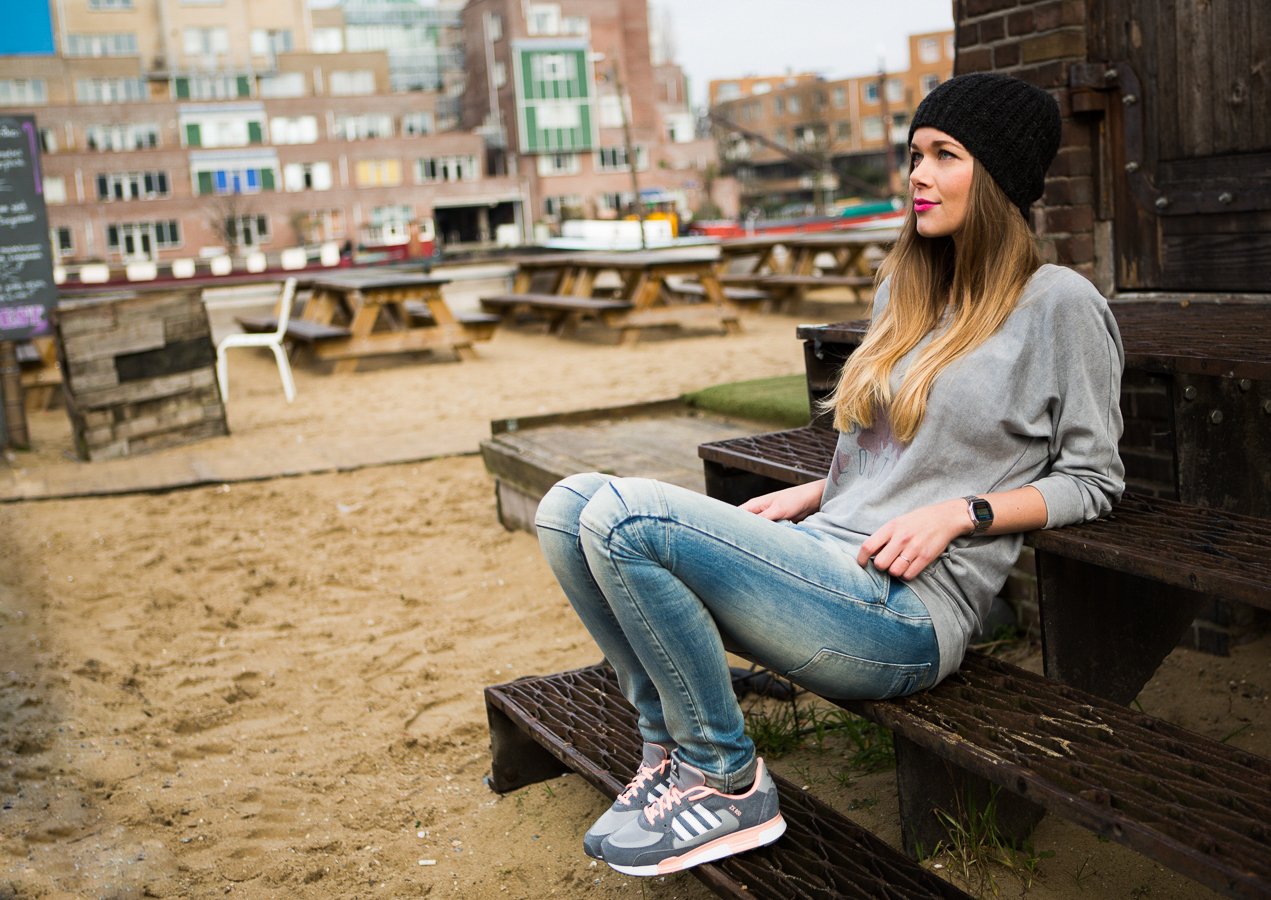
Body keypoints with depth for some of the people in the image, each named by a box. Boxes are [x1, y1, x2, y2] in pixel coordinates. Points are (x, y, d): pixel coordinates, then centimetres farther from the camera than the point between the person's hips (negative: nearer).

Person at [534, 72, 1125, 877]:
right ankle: (674, 746, 2)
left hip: (907, 613, -8)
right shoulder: (903, 293, 20)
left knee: (624, 517, -25)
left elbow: (1093, 479, 2)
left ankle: (727, 782, -7)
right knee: (570, 507, -8)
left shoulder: (1060, 304, 0)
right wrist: (809, 495, 9)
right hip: (826, 562, 8)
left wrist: (959, 512, -12)